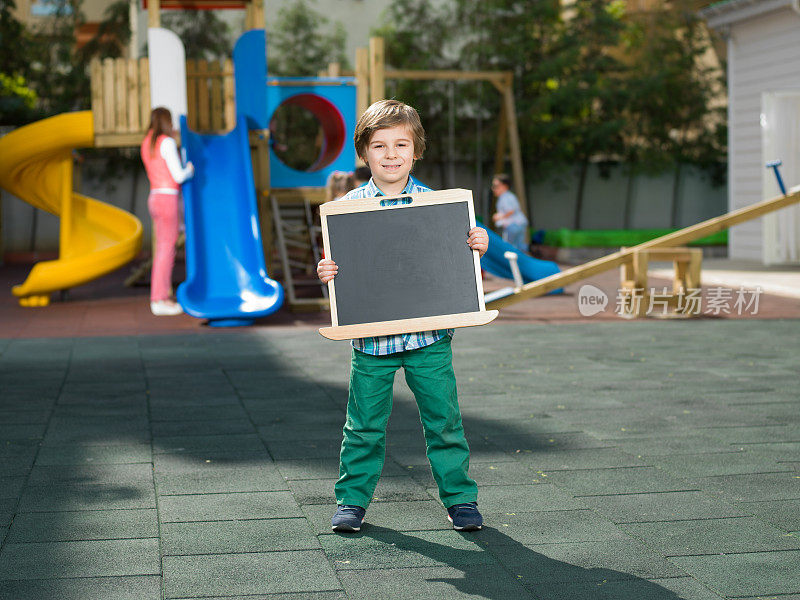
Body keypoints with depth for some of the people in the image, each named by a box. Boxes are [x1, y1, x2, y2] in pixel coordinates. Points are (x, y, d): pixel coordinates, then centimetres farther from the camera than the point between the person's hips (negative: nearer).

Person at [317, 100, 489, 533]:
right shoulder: (348, 207, 0)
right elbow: (339, 264, 7)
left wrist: (476, 246, -11)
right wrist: (326, 273, -14)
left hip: (429, 336, 0)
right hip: (371, 337, 0)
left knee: (443, 420, 5)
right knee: (364, 426, 7)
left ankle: (459, 498, 19)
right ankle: (352, 498, 23)